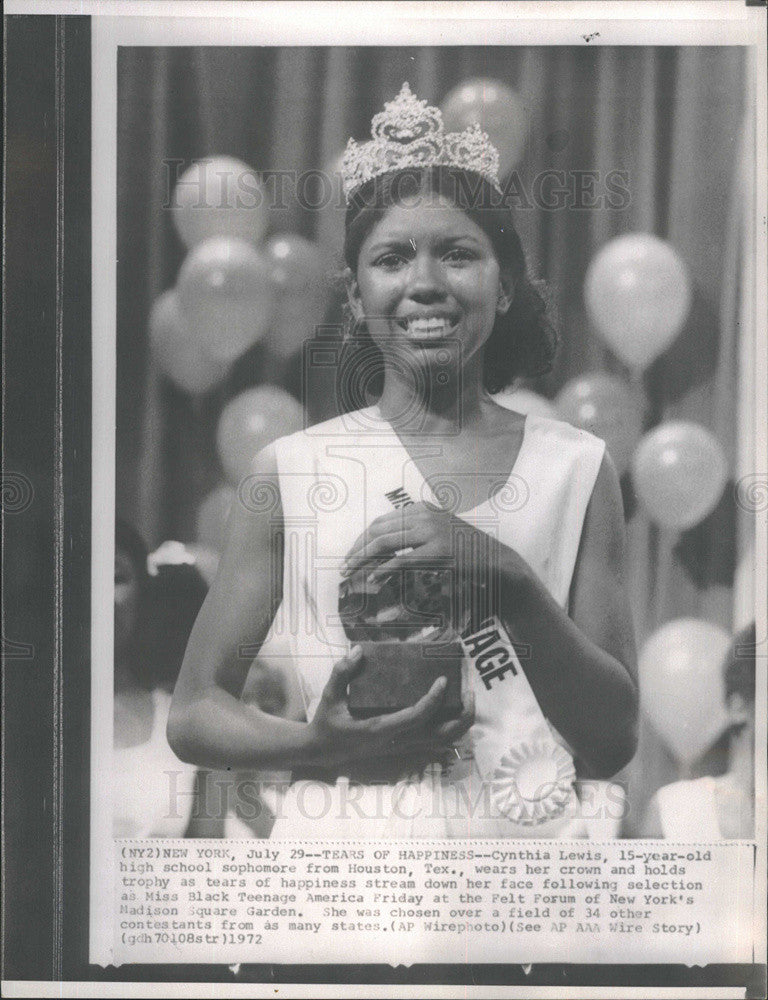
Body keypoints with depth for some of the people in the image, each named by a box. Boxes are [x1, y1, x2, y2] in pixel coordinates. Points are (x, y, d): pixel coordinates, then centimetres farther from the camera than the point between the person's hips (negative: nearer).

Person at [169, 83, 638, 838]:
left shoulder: (576, 470, -2)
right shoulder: (289, 471, -3)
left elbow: (611, 745, -3)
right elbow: (194, 714, 1)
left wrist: (508, 578, -16)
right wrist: (319, 747, -17)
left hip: (530, 831, 1)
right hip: (343, 829, 0)